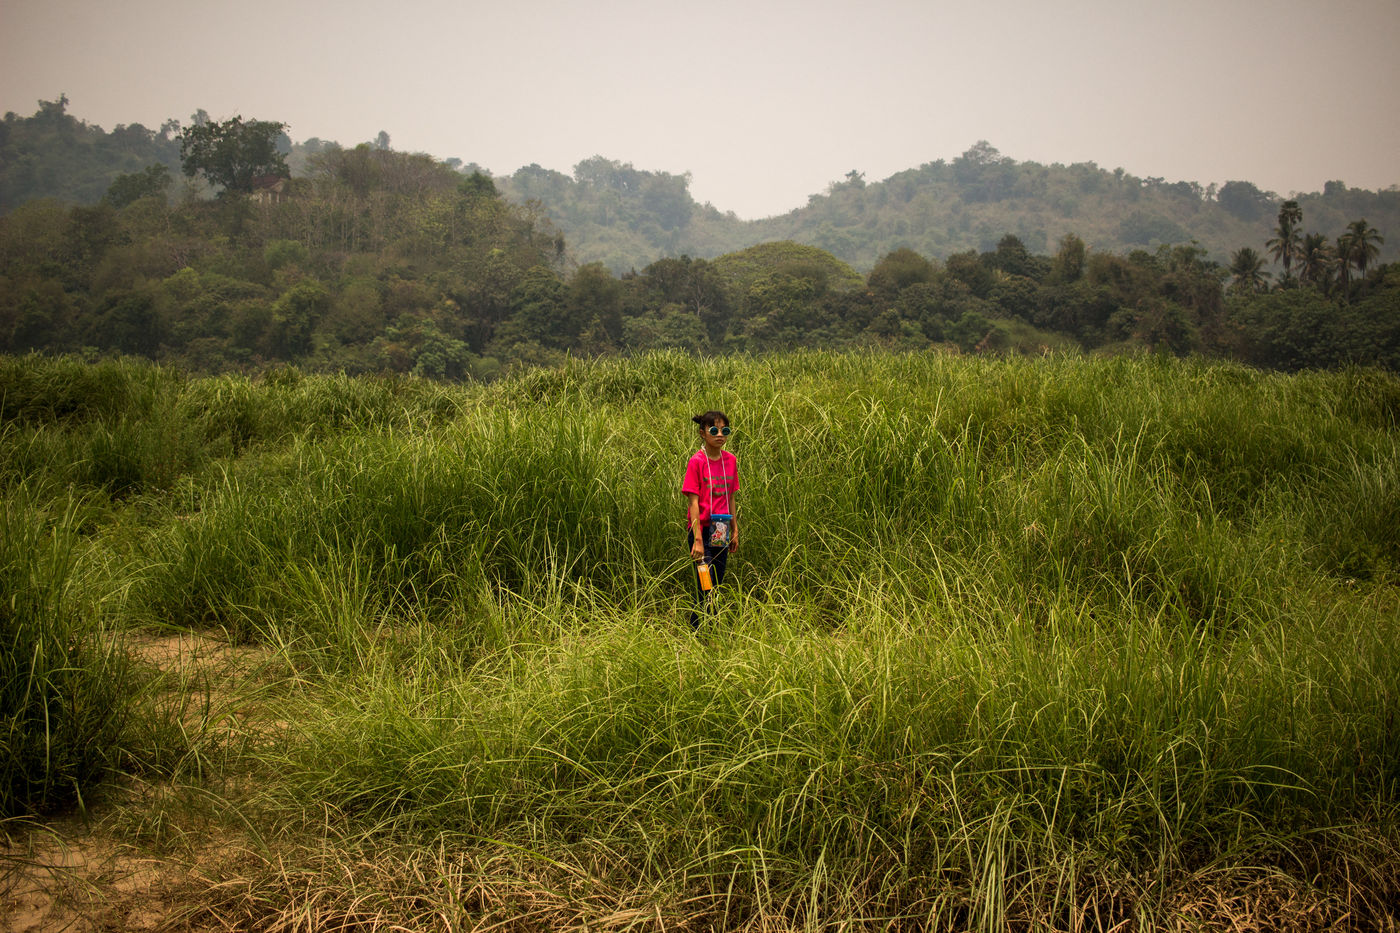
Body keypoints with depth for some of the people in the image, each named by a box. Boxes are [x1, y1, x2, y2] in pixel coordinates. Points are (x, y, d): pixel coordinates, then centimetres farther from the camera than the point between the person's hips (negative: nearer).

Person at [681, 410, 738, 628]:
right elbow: (693, 502, -13)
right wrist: (698, 540, -17)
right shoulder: (696, 461, -10)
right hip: (701, 530, -6)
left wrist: (735, 532, 13)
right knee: (706, 589, -9)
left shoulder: (730, 460, 8)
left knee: (715, 587, 9)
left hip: (721, 534, 6)